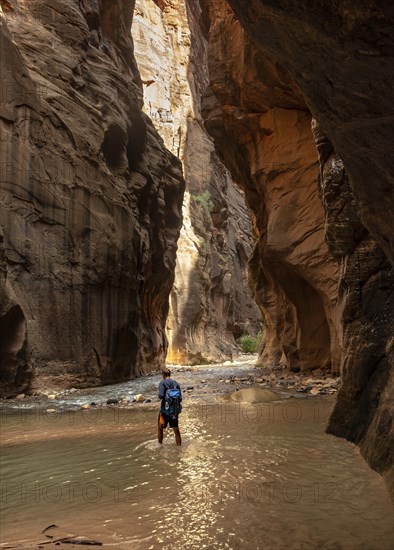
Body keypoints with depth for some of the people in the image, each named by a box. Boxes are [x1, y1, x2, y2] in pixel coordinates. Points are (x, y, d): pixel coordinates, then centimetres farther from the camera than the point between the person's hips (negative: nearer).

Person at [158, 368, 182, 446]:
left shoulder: (162, 383, -9)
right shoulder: (176, 383, 4)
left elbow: (161, 395, -22)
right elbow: (180, 398, 1)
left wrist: (159, 396, 0)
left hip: (166, 409, -4)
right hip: (175, 409, 4)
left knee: (160, 428, 17)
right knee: (176, 429, 12)